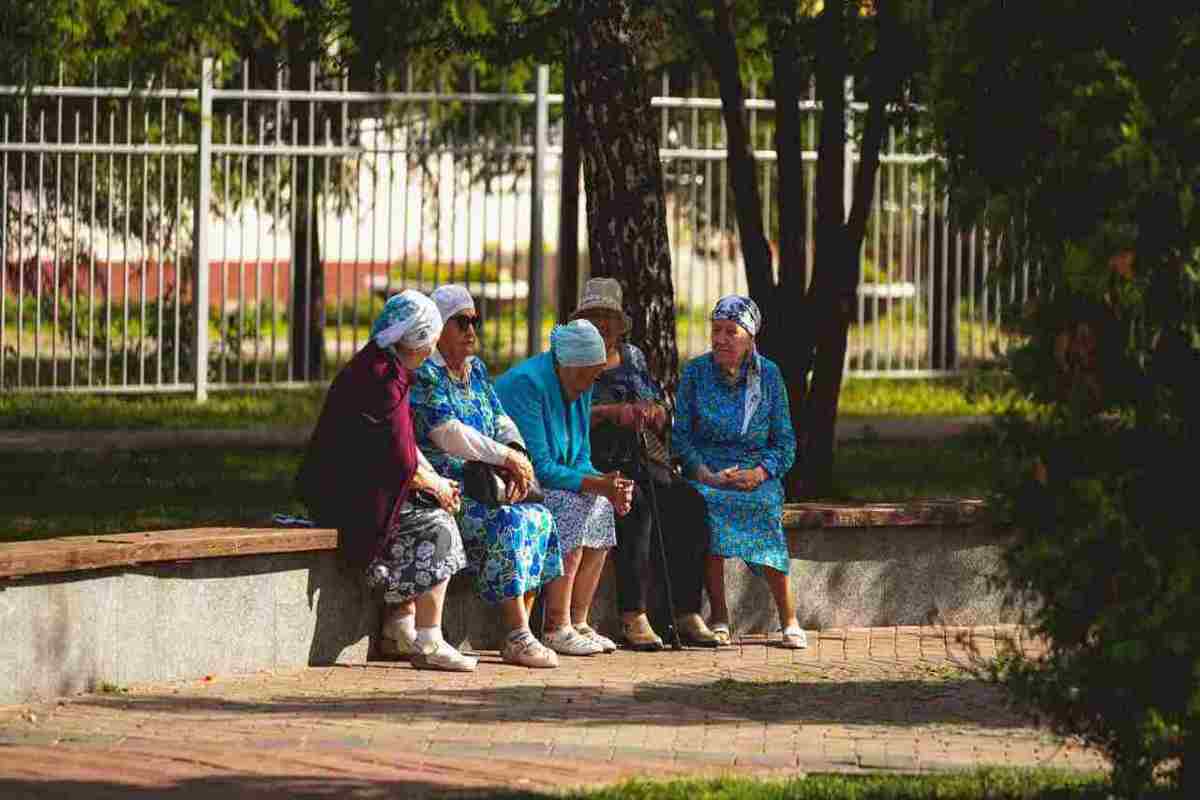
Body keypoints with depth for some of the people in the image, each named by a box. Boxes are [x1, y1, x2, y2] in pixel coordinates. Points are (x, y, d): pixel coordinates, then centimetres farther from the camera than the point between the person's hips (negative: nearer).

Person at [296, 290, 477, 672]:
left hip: (358, 486, 11)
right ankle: (428, 643, -12)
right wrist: (435, 486, -2)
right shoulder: (384, 380, -20)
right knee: (435, 528, -12)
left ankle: (399, 622, 11)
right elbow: (401, 462, -20)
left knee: (435, 512, 13)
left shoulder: (380, 367, 14)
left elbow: (404, 442, 22)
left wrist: (436, 481, 10)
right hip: (349, 495, -11)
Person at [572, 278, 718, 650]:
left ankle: (687, 614, -24)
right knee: (637, 505, -34)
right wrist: (613, 413, -18)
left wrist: (653, 413, -4)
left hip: (644, 460, 5)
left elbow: (663, 413, 20)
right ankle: (633, 617, -36)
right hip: (596, 463, -5)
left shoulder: (633, 358, 23)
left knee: (689, 502, -21)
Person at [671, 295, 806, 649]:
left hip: (757, 475, 0)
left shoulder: (768, 375, 5)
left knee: (764, 506, -33)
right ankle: (719, 617, -28)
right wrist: (707, 475, -16)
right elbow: (680, 436, 1)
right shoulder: (695, 372, 4)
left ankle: (789, 621, -25)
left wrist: (757, 474, -14)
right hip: (706, 470, 0)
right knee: (709, 504, -34)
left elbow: (785, 444, 6)